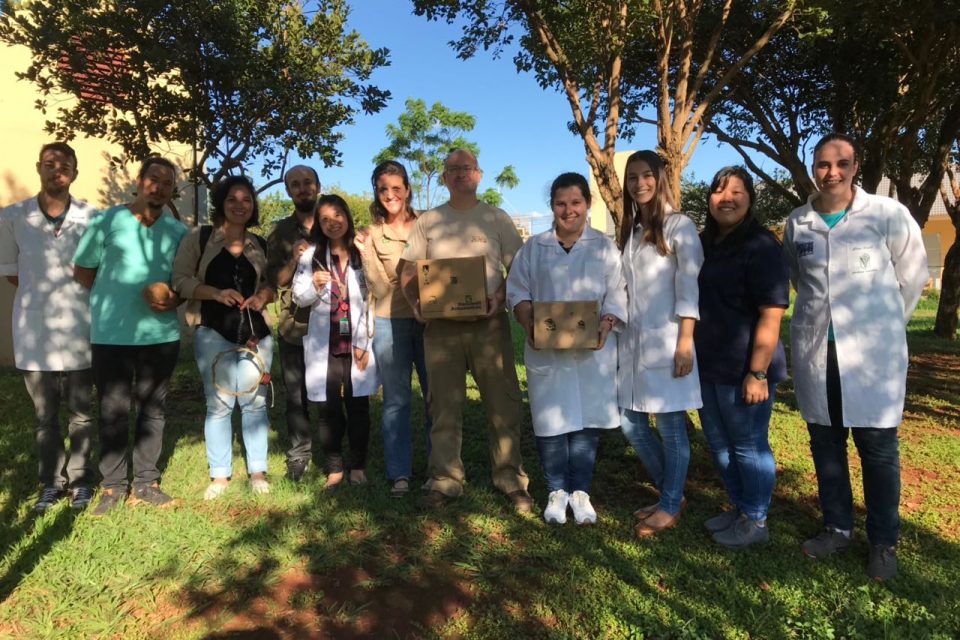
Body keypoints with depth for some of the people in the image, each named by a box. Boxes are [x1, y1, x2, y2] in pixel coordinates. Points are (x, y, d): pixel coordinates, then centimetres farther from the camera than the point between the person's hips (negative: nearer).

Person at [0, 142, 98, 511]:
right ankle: (50, 482, 25)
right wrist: (42, 292, 2)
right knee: (45, 416, 12)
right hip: (34, 333, 1)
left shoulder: (92, 218, -7)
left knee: (81, 414, 9)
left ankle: (79, 480, 23)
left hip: (78, 331, -1)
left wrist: (70, 293, 2)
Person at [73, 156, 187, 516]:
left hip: (161, 334, 2)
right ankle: (112, 486, 17)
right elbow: (81, 272, 4)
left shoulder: (179, 231, 6)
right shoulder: (106, 221, -1)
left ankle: (145, 483, 21)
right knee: (113, 411, 4)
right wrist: (114, 295, 0)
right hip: (111, 334, -2)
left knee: (152, 409, 9)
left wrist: (174, 299, -9)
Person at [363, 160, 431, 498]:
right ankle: (399, 473, 15)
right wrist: (367, 254, -17)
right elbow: (379, 287, -2)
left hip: (430, 319, 0)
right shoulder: (372, 235, 5)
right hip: (390, 323, 0)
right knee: (396, 400, 6)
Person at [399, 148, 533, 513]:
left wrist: (500, 297, -14)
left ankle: (511, 480, 13)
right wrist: (415, 301, -10)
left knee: (503, 404, 1)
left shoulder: (497, 219, 7)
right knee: (444, 407, 7)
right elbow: (408, 271, 9)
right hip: (440, 325, 2)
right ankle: (444, 481, 18)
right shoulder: (427, 222, 11)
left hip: (489, 323, -1)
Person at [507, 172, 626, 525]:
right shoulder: (533, 247, 7)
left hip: (593, 351, 0)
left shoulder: (605, 247, 5)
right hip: (547, 351, 0)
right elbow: (517, 291, 5)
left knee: (588, 420, 5)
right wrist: (528, 324, -12)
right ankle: (556, 491, 20)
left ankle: (580, 491, 20)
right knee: (550, 421, 3)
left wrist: (606, 326, -16)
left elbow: (617, 294, 1)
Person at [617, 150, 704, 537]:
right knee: (632, 425, 9)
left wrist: (685, 341, -16)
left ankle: (670, 507, 16)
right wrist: (617, 329, 12)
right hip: (633, 339, 7)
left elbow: (690, 288, -10)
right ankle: (671, 494, 26)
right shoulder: (630, 230, 16)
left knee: (670, 426, 1)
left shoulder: (679, 226, -3)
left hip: (665, 339, -7)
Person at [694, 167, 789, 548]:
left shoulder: (761, 246, -12)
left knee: (749, 446, 3)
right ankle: (738, 509, 33)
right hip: (707, 366, 8)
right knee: (719, 444, 17)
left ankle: (756, 523, 19)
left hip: (744, 369, -8)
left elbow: (771, 314, -18)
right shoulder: (703, 243, 12)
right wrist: (691, 356, 16)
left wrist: (758, 372, -22)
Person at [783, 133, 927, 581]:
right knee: (825, 446, 13)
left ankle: (884, 543, 19)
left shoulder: (888, 215, -7)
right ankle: (837, 528, 29)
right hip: (814, 350, 3)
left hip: (873, 351, -3)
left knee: (878, 449, 3)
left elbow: (913, 275, 3)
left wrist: (884, 323, 10)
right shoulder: (797, 223, 3)